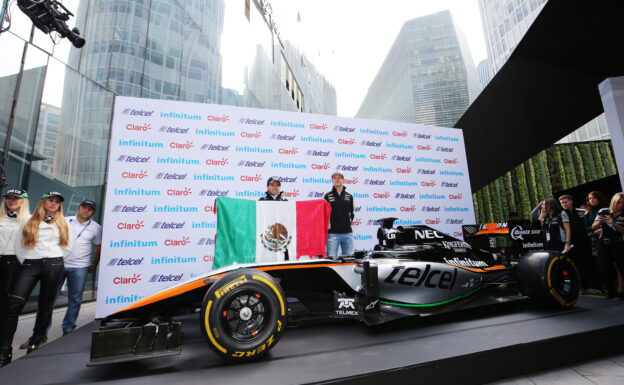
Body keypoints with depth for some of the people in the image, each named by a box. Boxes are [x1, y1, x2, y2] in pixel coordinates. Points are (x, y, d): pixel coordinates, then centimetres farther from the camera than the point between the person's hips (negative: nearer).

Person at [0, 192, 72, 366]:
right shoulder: (29, 222, 11)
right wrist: (25, 262, 3)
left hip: (54, 265, 0)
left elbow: (68, 246, 13)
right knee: (14, 303, -12)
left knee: (46, 304, 5)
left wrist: (55, 260, 6)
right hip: (30, 265, 0)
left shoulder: (63, 224, 12)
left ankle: (36, 342, 18)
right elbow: (18, 244, 11)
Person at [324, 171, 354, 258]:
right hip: (332, 233, -3)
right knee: (331, 258, -5)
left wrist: (349, 222, 8)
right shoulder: (327, 196, 4)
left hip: (347, 232, 3)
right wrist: (329, 225, -1)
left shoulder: (349, 196, 12)